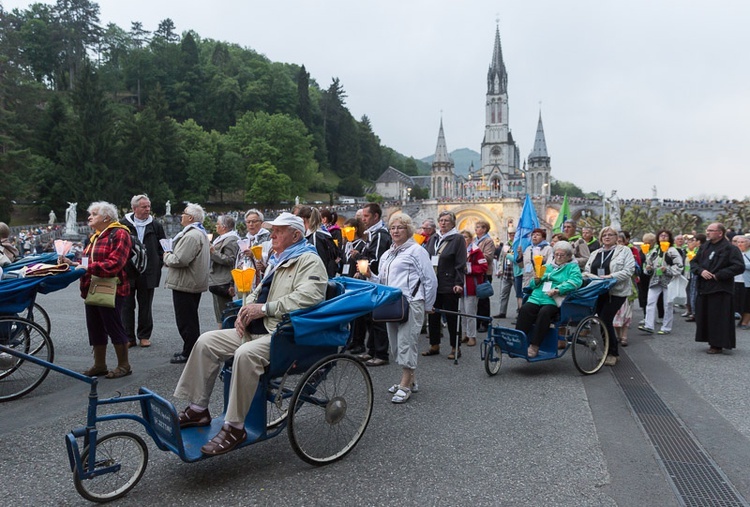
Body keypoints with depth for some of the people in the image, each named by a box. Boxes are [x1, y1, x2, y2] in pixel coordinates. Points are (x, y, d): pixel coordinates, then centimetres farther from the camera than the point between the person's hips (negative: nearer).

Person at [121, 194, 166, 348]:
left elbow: (163, 247, 10)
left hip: (148, 273, 1)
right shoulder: (124, 225, 0)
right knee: (127, 305, 4)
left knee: (145, 305, 9)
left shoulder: (156, 226, 5)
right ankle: (128, 337, 12)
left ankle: (144, 336, 19)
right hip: (127, 272, -1)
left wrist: (159, 263, -1)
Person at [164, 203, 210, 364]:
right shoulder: (201, 233, 15)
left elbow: (180, 260, -26)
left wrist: (167, 256, -7)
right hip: (195, 283, 11)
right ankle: (191, 350, 28)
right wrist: (171, 256, 12)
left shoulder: (191, 235, -21)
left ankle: (188, 353, 2)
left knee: (185, 321, -4)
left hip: (185, 284, -11)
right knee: (191, 319, 18)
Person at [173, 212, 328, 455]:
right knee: (207, 341, -1)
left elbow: (308, 297, -24)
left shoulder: (309, 261, -7)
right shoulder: (277, 261, 24)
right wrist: (245, 311, 6)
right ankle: (197, 409, 6)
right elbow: (258, 292, 30)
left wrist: (264, 308, -21)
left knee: (246, 354, -35)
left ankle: (234, 427, -24)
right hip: (256, 329, 10)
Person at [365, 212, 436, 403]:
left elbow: (430, 280, -4)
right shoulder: (387, 255, 21)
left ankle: (405, 385, 0)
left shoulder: (416, 251, -3)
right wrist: (370, 275, 4)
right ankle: (410, 380, 26)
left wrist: (427, 306, -1)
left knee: (406, 343, -9)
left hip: (410, 305, -8)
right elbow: (382, 282, 22)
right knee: (396, 346, 12)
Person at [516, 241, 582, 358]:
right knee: (525, 309, -26)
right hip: (537, 297, 4)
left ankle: (534, 346, -28)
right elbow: (532, 285, 27)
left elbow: (575, 281, -8)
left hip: (554, 301, -4)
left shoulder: (572, 267, 14)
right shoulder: (548, 267, 29)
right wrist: (536, 280, 3)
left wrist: (557, 290, -20)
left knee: (544, 312, -34)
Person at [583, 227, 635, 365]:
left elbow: (629, 270, -10)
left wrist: (611, 276, -20)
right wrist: (596, 278, -8)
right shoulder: (595, 254, 17)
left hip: (616, 292, -6)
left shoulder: (624, 251, 1)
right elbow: (586, 271, 14)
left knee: (605, 321, -13)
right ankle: (610, 352, 18)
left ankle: (613, 353, -1)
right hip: (599, 291, 6)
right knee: (604, 321, 7)